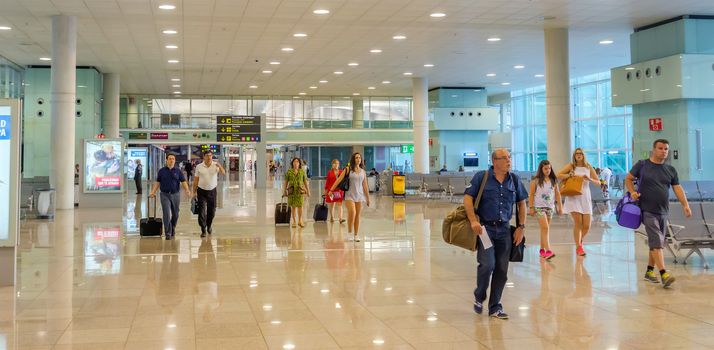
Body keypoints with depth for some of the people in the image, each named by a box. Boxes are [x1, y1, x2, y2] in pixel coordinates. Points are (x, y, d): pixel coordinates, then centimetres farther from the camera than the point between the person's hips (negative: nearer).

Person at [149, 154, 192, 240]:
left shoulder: (178, 171, 2)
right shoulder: (161, 171, 3)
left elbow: (183, 181, -2)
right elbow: (157, 182, 8)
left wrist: (187, 190, -19)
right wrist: (153, 192, -1)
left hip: (176, 194, 1)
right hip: (165, 195, -1)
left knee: (175, 214, 11)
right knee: (167, 214, -9)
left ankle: (173, 229, 34)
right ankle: (167, 233, -6)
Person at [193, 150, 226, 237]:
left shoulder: (215, 165, -4)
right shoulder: (199, 167, -3)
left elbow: (223, 173, -20)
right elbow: (196, 180, 2)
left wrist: (219, 166, -40)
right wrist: (194, 192, 2)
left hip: (212, 191, 1)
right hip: (202, 191, -1)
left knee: (212, 211, 11)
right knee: (202, 211, -4)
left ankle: (209, 226, 35)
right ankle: (203, 230, 3)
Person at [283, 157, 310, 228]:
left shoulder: (302, 171, 5)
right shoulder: (289, 172, 4)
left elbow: (305, 182, 6)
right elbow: (286, 182, 5)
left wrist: (308, 191, 2)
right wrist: (284, 191, 2)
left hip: (300, 191, 0)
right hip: (292, 191, 0)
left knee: (300, 206, -5)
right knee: (293, 206, 1)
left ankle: (300, 221, 13)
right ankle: (294, 222, 11)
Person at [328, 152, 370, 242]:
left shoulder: (363, 171, 10)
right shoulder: (348, 169, 0)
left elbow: (365, 185, 14)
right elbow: (339, 180, -3)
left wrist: (368, 198, 14)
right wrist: (331, 190, -9)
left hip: (360, 195, 3)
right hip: (350, 195, -3)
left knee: (357, 215, 4)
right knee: (352, 213, -21)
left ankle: (356, 235, 13)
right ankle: (350, 233, -6)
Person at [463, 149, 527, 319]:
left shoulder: (514, 180, 8)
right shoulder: (481, 177, -4)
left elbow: (522, 203, 14)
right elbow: (467, 198, -8)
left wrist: (521, 227, 7)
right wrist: (473, 221, -18)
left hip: (504, 229, 4)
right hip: (485, 227, -4)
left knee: (502, 270, 4)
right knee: (487, 264, -15)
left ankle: (495, 307, 17)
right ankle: (479, 296, 13)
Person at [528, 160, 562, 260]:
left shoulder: (553, 180, 8)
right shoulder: (536, 180, -2)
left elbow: (557, 194, 12)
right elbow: (531, 194, -1)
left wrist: (559, 207, 10)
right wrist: (531, 207, -5)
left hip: (550, 207, 4)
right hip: (539, 207, -4)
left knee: (545, 229, 8)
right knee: (545, 228, -14)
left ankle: (542, 249, 19)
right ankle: (548, 251, -20)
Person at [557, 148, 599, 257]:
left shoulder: (589, 167, 11)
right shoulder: (571, 166, 5)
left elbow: (598, 182, 11)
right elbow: (559, 176, -1)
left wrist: (590, 179, -8)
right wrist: (570, 175, -13)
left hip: (585, 197, 3)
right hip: (573, 197, -3)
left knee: (586, 226, -1)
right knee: (578, 222, -11)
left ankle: (579, 241, 29)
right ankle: (578, 247, 1)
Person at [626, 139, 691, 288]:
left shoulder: (671, 170, 11)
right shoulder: (642, 165, 0)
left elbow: (678, 189, 6)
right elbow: (628, 179, 8)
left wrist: (685, 205, -7)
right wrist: (632, 192, -10)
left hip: (663, 212, 5)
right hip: (648, 211, -5)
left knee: (656, 243, 12)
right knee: (656, 242, -15)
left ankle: (649, 271, 24)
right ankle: (664, 274, -21)